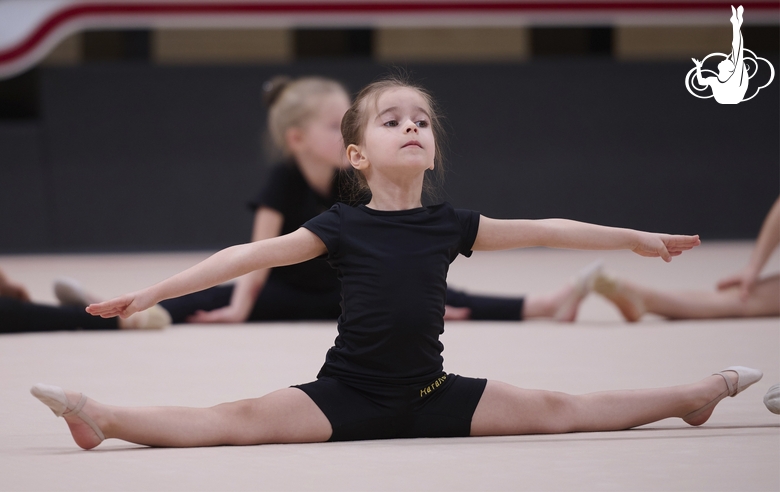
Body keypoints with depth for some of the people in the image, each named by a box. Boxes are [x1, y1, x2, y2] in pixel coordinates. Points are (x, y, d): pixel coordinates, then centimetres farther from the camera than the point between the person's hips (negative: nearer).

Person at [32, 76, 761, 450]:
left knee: (558, 411, 4)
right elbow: (248, 256, -8)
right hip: (346, 395, -3)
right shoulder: (341, 228, -4)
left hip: (430, 396, 3)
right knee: (244, 419, -25)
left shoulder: (450, 227, 5)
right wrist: (148, 294, -14)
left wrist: (636, 238, 19)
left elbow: (543, 230, 14)